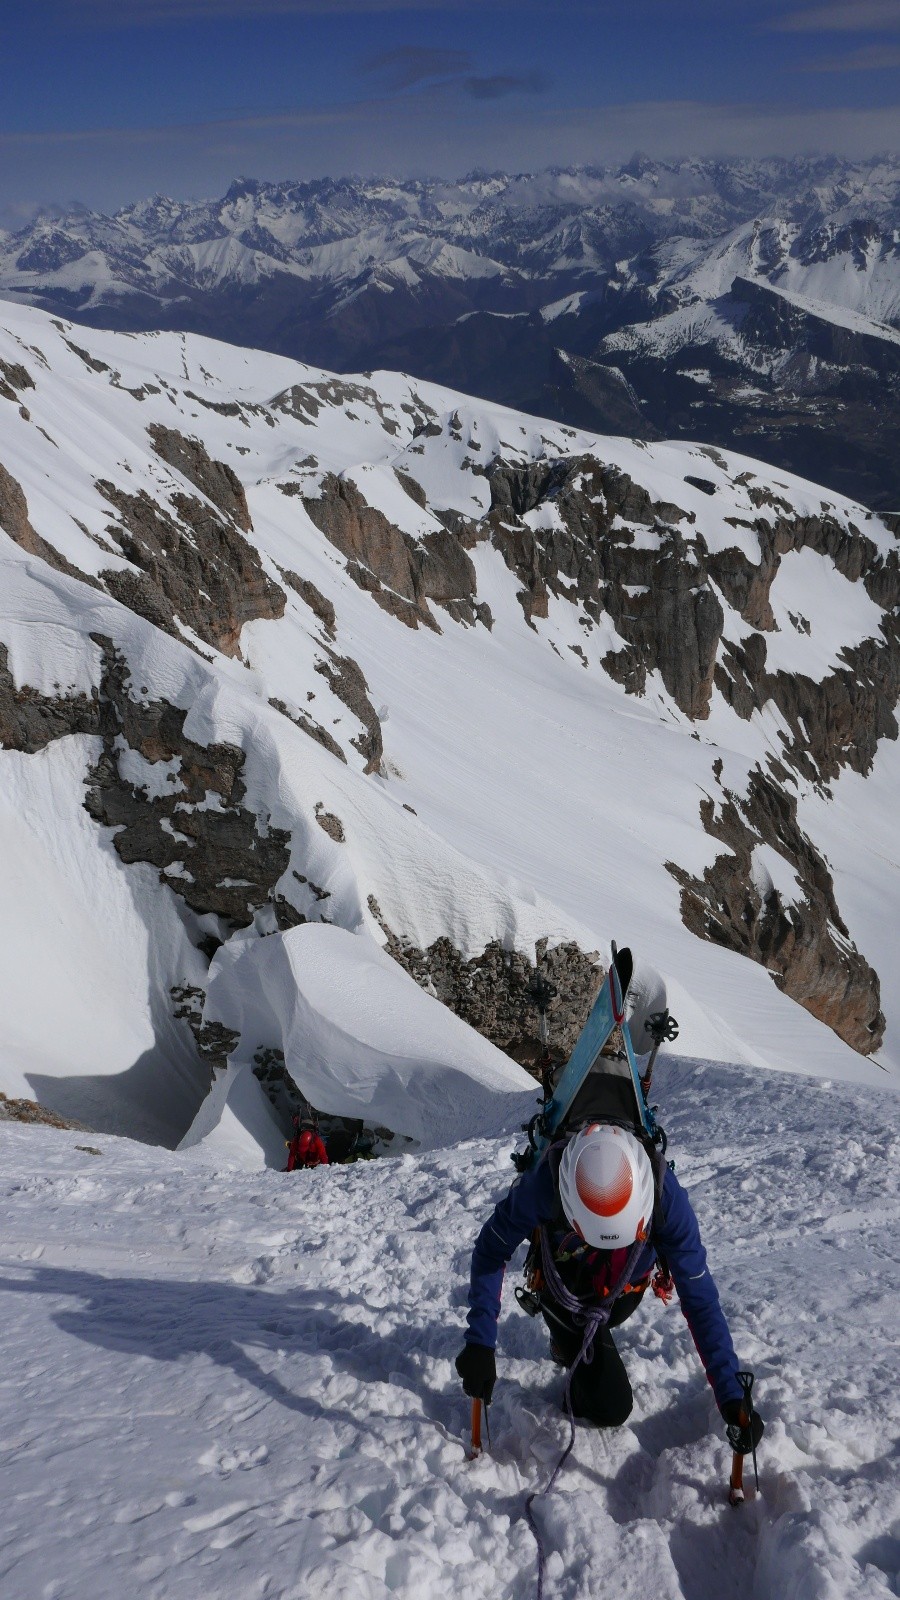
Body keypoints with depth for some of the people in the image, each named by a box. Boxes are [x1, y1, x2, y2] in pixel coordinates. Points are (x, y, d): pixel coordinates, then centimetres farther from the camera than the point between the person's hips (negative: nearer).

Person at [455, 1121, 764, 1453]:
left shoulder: (664, 1192, -39)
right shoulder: (544, 1184, -41)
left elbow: (699, 1296, -31)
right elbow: (490, 1250, -24)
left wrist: (731, 1393, -34)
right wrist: (480, 1342, -31)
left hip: (626, 1287, 2)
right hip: (564, 1286, -2)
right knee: (611, 1408, -8)